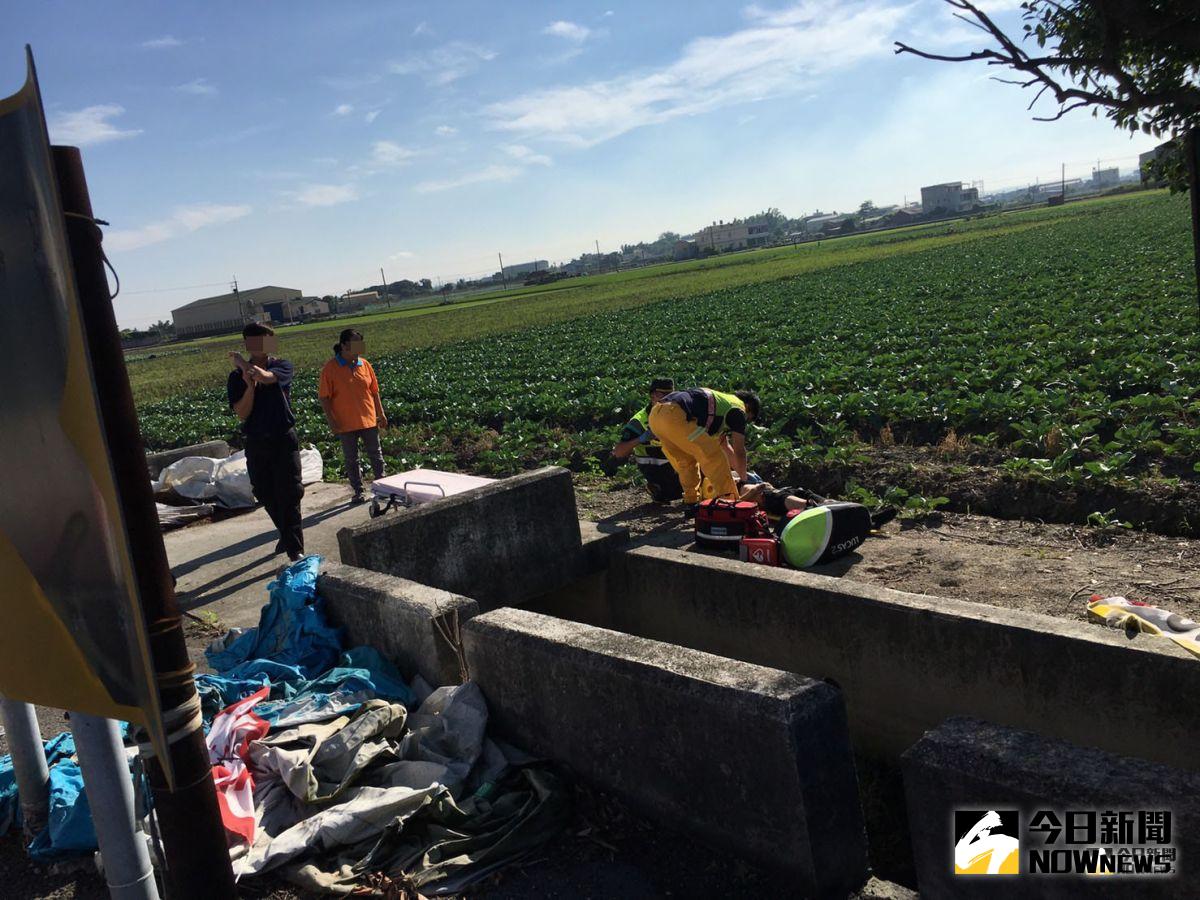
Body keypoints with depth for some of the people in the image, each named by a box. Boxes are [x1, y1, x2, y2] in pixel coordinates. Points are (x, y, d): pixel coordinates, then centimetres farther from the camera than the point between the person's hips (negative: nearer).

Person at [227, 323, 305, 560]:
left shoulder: (282, 366, -3)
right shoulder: (237, 377, 2)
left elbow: (264, 376, -26)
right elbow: (242, 414, -6)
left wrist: (242, 362, -10)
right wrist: (249, 385, -19)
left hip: (284, 439, -3)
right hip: (256, 443, 3)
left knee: (289, 494, -6)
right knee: (266, 495, 14)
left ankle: (295, 548, -4)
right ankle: (287, 534, 35)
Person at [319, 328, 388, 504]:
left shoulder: (364, 364, 4)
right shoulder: (330, 368, -8)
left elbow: (374, 391, 11)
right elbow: (324, 397, -7)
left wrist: (381, 414, 8)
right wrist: (331, 420, -13)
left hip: (369, 420, 3)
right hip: (346, 424, -3)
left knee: (376, 455, 9)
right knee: (351, 459, 8)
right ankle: (358, 492, 18)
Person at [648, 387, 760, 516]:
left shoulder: (721, 400, 36)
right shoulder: (738, 407, 10)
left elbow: (725, 446, 44)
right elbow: (739, 452, 11)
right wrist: (743, 479, 25)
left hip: (655, 414, 10)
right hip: (675, 416, -10)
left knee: (687, 461, 24)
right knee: (714, 457, 0)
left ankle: (691, 505, 26)